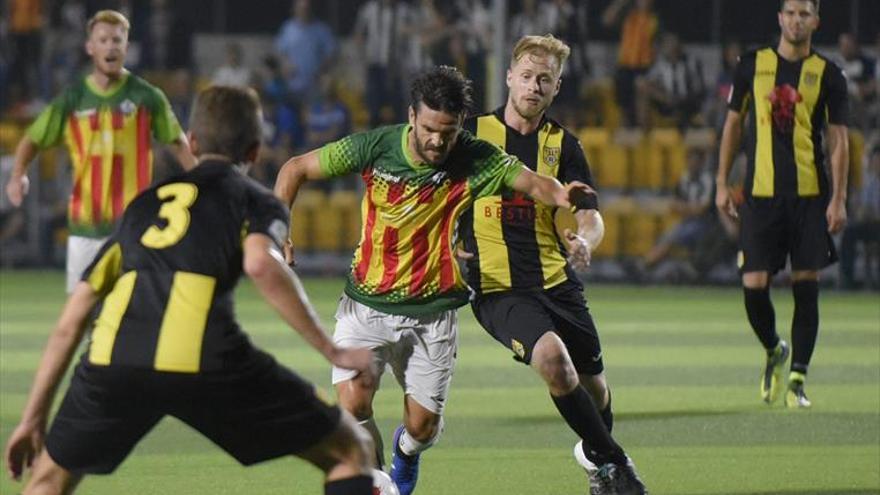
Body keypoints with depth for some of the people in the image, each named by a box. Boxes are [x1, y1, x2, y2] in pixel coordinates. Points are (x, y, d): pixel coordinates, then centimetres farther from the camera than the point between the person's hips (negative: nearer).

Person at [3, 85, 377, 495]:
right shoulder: (256, 201, 20)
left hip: (113, 362, 4)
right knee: (350, 452, 13)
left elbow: (70, 323, 31)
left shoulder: (144, 204, 32)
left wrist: (33, 418, 37)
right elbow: (261, 266, -6)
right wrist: (333, 352, -1)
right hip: (206, 363, -4)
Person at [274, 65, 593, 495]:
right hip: (366, 303, 0)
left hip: (432, 313, 0)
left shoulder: (475, 160, -12)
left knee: (423, 426, 2)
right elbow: (296, 169, -3)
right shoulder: (375, 147, -12)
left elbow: (532, 182, -17)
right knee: (353, 401, -17)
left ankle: (405, 451, 41)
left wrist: (562, 194, -41)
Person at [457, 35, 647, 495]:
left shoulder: (563, 145, 7)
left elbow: (590, 216, -2)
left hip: (557, 282, 4)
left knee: (593, 385, 10)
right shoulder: (472, 132, 0)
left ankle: (594, 452, 46)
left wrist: (584, 240, -25)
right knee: (552, 355, -29)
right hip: (496, 286, -4)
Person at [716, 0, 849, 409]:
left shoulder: (828, 75, 2)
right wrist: (722, 185, 9)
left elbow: (838, 140, 2)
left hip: (810, 195, -1)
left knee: (806, 287, -2)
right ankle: (774, 351, 24)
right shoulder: (753, 65, 5)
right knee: (753, 286, -5)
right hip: (760, 192, 1)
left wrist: (839, 199, -6)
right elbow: (733, 123, 13)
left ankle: (797, 379, 6)